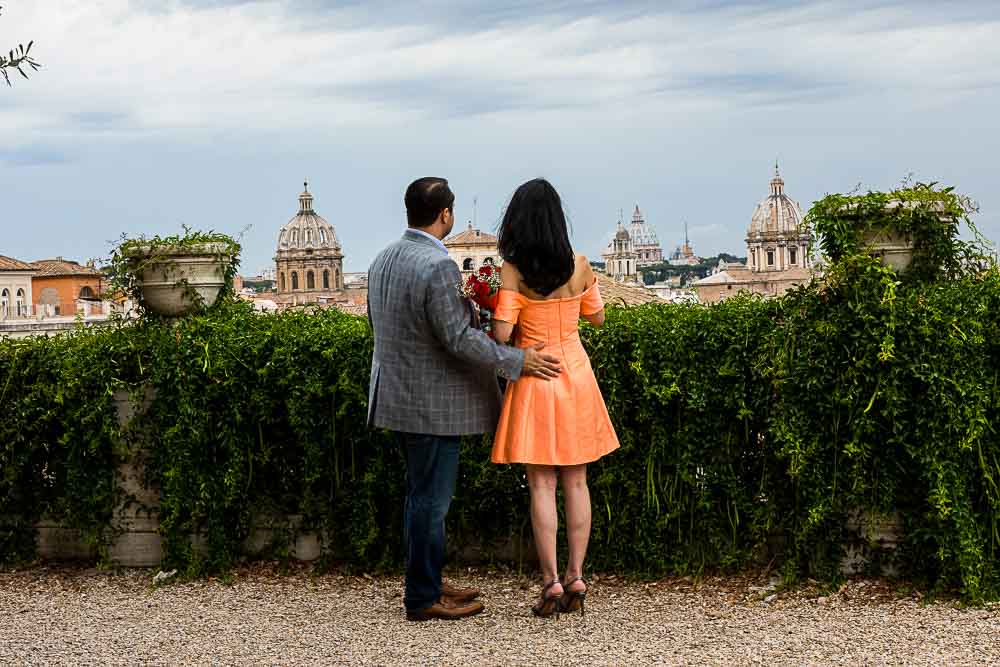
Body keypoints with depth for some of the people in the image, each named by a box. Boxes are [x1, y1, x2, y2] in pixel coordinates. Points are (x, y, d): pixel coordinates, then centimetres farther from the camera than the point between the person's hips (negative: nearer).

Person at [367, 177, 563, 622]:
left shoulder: (383, 260, 8)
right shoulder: (438, 266, -21)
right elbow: (459, 339, -23)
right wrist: (517, 361, -14)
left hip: (398, 397, 9)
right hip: (432, 404, -9)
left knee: (421, 493, 18)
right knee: (431, 498, -1)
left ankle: (426, 584, 27)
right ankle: (423, 598, 7)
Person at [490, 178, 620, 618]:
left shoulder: (513, 272, -12)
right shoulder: (580, 267, -1)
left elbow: (501, 333, -15)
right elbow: (596, 318, 11)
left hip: (535, 380, -3)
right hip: (576, 376, 3)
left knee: (541, 485, 1)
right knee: (576, 482, 9)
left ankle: (551, 582, -1)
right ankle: (576, 578, 11)